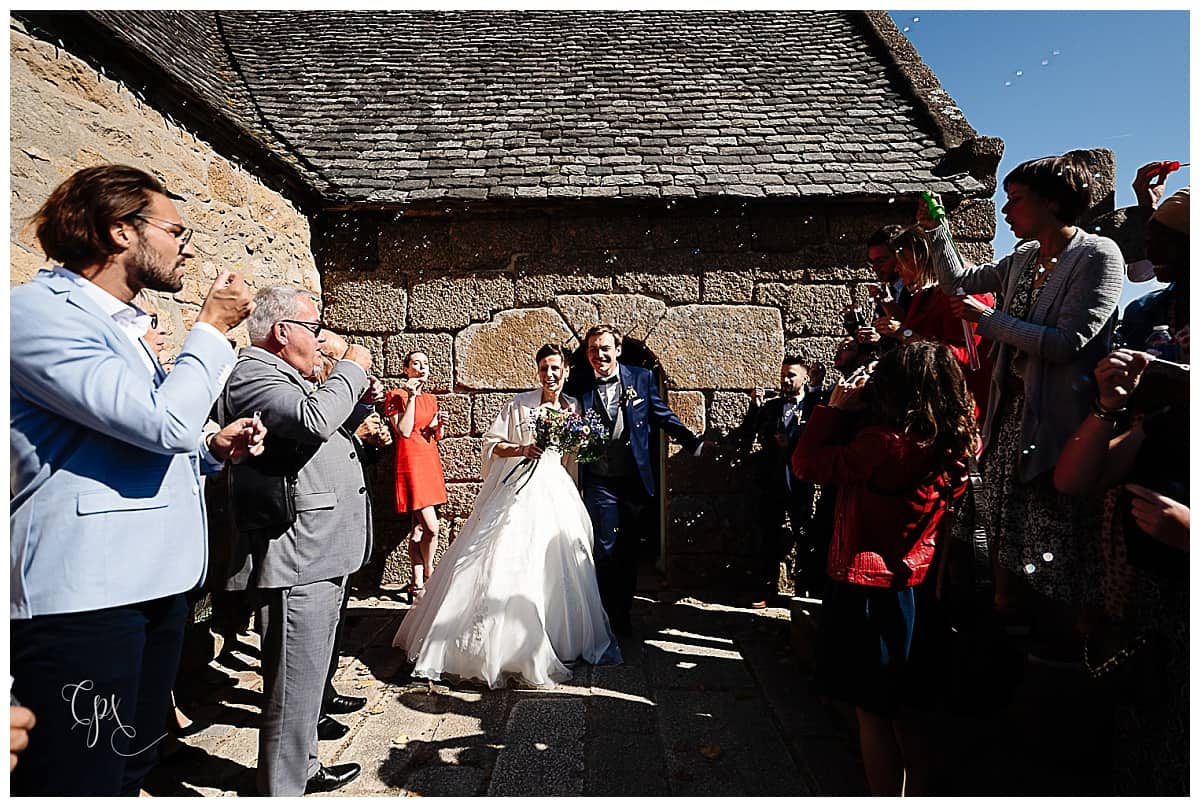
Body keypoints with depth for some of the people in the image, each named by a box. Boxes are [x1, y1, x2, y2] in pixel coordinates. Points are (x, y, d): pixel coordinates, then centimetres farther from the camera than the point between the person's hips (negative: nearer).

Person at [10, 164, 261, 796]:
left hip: (154, 586, 9)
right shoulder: (40, 311, -10)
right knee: (81, 783, 1)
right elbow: (165, 421, -22)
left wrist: (215, 448, 7)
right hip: (83, 596, -9)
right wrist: (213, 327, -8)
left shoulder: (123, 325, 19)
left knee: (132, 770, 17)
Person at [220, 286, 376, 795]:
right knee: (294, 688, -1)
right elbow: (315, 419, -32)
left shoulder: (288, 377, 19)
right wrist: (351, 367, -16)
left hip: (321, 557, 11)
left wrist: (362, 397, 13)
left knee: (306, 677, 23)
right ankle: (282, 791, 14)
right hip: (298, 562, -11)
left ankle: (304, 768, 38)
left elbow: (333, 430, 32)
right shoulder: (253, 375, -13)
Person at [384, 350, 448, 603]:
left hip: (431, 462, 7)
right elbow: (404, 431, -17)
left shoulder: (430, 398, 15)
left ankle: (417, 584, 16)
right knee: (431, 527, -12)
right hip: (411, 462, -7)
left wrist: (436, 426, -1)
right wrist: (411, 396, -16)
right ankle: (429, 577, 8)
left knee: (419, 527, 10)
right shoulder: (396, 396, -5)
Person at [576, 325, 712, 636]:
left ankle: (624, 613, 30)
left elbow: (664, 417, 6)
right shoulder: (581, 387, -1)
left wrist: (696, 444, 1)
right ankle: (607, 616, 18)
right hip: (600, 481, -1)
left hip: (634, 479, 2)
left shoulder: (642, 378, 0)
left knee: (629, 550, 14)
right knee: (605, 550, 1)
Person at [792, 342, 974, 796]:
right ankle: (919, 795, 35)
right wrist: (851, 415, 4)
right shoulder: (956, 446, -1)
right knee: (908, 714, 21)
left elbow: (807, 465, -15)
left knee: (873, 714, 9)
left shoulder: (884, 444, -23)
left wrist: (835, 408, -7)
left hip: (866, 593, -7)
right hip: (917, 590, 7)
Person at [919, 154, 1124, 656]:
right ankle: (1010, 619, 32)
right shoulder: (1025, 258, 11)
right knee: (1007, 528, 16)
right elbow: (959, 282, 24)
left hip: (1059, 420, -8)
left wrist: (987, 319, -14)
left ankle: (1061, 644, 18)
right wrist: (935, 230, 14)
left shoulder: (1098, 257, -12)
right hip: (1011, 412, 8)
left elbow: (1067, 342, -20)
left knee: (1059, 539, 2)